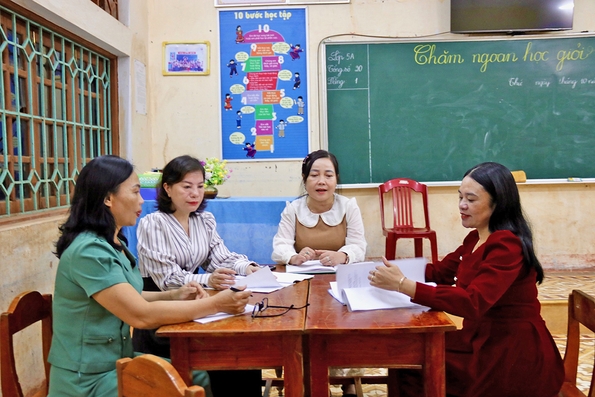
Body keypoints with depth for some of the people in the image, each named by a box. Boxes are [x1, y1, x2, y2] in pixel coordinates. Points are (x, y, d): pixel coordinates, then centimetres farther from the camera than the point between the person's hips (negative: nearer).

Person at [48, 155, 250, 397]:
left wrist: (173, 296, -3)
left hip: (118, 361, 8)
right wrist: (216, 304, -24)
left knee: (200, 377, 7)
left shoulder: (112, 243, 5)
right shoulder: (89, 250, -25)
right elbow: (141, 315, -28)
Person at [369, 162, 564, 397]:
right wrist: (399, 270, -7)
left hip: (515, 356, -8)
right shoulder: (475, 238, 6)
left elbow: (473, 303, -34)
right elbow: (442, 271, 13)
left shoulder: (507, 246, -23)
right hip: (484, 339, 8)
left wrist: (403, 285, -38)